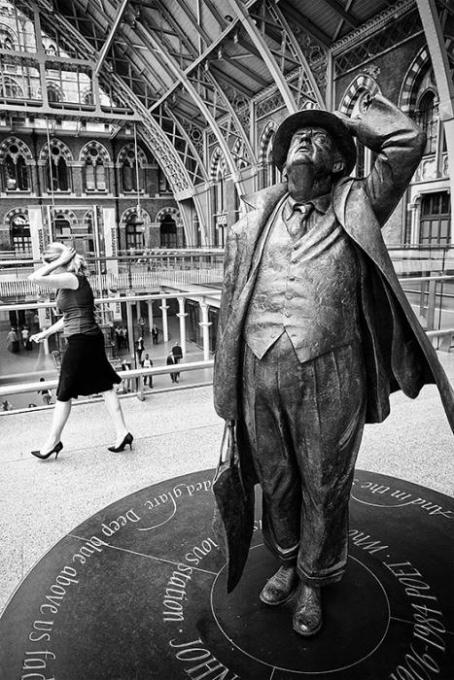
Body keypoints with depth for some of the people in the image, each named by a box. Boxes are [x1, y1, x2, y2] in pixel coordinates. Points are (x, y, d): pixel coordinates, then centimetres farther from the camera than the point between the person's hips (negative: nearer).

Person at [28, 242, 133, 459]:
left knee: (64, 393, 4)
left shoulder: (71, 279, -13)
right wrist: (46, 332, 25)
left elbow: (35, 278, -22)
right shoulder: (70, 283, 16)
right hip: (90, 340, 10)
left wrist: (58, 261, -13)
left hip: (81, 341, -10)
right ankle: (122, 433, 16)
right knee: (104, 386, 11)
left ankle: (53, 441, 19)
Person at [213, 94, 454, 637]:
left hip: (329, 379, -1)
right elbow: (230, 313, 8)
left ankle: (314, 582, 41)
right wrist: (228, 398, 8)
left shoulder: (355, 209, 4)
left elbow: (407, 141, -8)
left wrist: (346, 118, 9)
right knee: (275, 484, 19)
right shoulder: (252, 224, 7)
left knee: (325, 489, 14)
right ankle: (286, 561, 46)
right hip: (259, 377, 2)